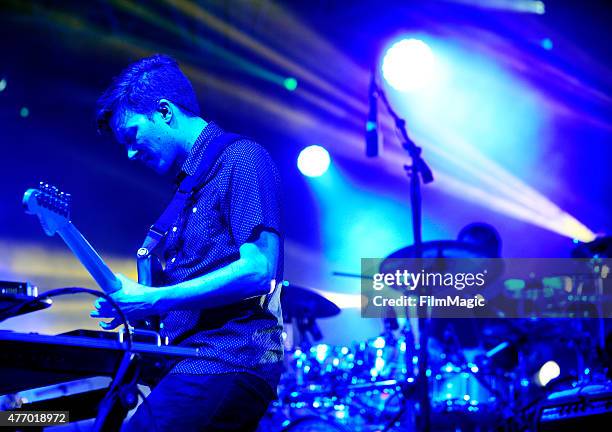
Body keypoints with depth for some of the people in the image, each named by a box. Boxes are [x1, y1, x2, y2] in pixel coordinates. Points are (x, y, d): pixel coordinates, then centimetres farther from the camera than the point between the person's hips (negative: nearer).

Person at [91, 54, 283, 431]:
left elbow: (260, 269, -18)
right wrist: (135, 303, 9)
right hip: (194, 361, 10)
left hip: (229, 359, -10)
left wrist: (156, 299, -16)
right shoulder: (191, 182, 20)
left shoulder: (240, 159, -7)